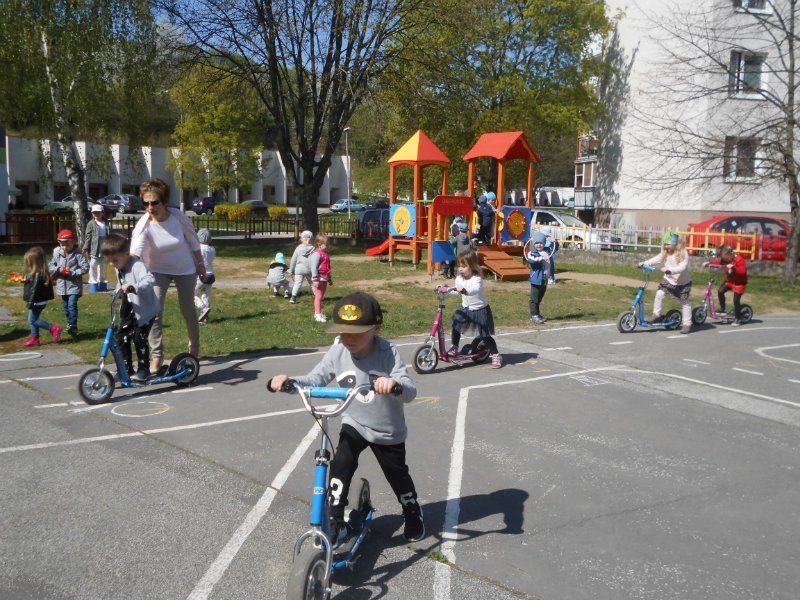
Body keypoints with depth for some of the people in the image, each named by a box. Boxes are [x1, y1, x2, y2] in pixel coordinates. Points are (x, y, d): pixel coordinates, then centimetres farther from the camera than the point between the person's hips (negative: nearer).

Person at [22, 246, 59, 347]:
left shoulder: (37, 275, -23)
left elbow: (34, 290, -23)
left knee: (32, 320, -4)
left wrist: (30, 303, -21)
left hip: (37, 302, -10)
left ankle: (54, 328, -3)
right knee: (33, 320, 15)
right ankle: (34, 338, 22)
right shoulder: (35, 273, 8)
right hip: (37, 302, 10)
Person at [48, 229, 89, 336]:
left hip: (74, 285, -6)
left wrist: (72, 272, -19)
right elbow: (50, 267, 7)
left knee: (72, 305, -15)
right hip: (62, 285, 6)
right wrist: (58, 270, -12)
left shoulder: (77, 255, -9)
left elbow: (85, 268, -14)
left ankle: (73, 326, -15)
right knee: (66, 306, 16)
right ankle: (70, 323, 33)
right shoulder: (57, 254, 3)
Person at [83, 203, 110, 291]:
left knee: (102, 265, 13)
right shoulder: (91, 224, -4)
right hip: (94, 249, -3)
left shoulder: (107, 223, 5)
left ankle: (101, 281, 24)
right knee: (92, 265, -1)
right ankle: (93, 282, 7)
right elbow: (88, 237, -4)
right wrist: (85, 247, -10)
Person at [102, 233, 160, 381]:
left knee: (139, 338, -10)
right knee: (121, 336, 5)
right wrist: (118, 290, 10)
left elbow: (150, 280, -42)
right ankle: (126, 368, 16)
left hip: (145, 309, -9)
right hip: (130, 309, 9)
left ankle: (144, 369, 5)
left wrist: (133, 287, -53)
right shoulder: (119, 269, 6)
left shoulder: (137, 266, -23)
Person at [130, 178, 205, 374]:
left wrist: (200, 264, 4)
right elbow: (134, 254, -38)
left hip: (185, 269, 1)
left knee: (188, 311, 10)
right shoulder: (144, 225, -25)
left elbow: (193, 241, -4)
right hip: (159, 271, 0)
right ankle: (156, 356, 1)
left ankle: (195, 348, 34)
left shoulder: (178, 217, -22)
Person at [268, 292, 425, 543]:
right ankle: (336, 522, -1)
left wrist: (394, 383, -57)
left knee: (397, 475, 13)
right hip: (354, 424, 2)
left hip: (389, 431, -2)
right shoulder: (337, 352, -17)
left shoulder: (388, 352, -27)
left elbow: (410, 392, -34)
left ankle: (413, 513, 43)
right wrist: (287, 381, -31)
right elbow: (316, 379, -12)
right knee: (341, 464, -18)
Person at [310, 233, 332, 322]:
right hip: (319, 279, -9)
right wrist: (315, 279, -22)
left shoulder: (326, 254, 16)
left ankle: (319, 313, 22)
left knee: (321, 296, 14)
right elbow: (314, 267, -17)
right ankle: (318, 314, -7)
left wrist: (329, 279, 26)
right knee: (318, 296, -8)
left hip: (325, 279, 9)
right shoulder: (316, 254, -13)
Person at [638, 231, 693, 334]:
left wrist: (669, 270, -44)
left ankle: (687, 324, 14)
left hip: (683, 283, -5)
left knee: (685, 303, 4)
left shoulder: (683, 254, -21)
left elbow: (682, 267, -31)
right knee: (659, 293, -17)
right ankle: (656, 315, -1)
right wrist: (645, 263, -13)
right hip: (669, 280, 5)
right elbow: (657, 259, 1)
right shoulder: (665, 253, -1)